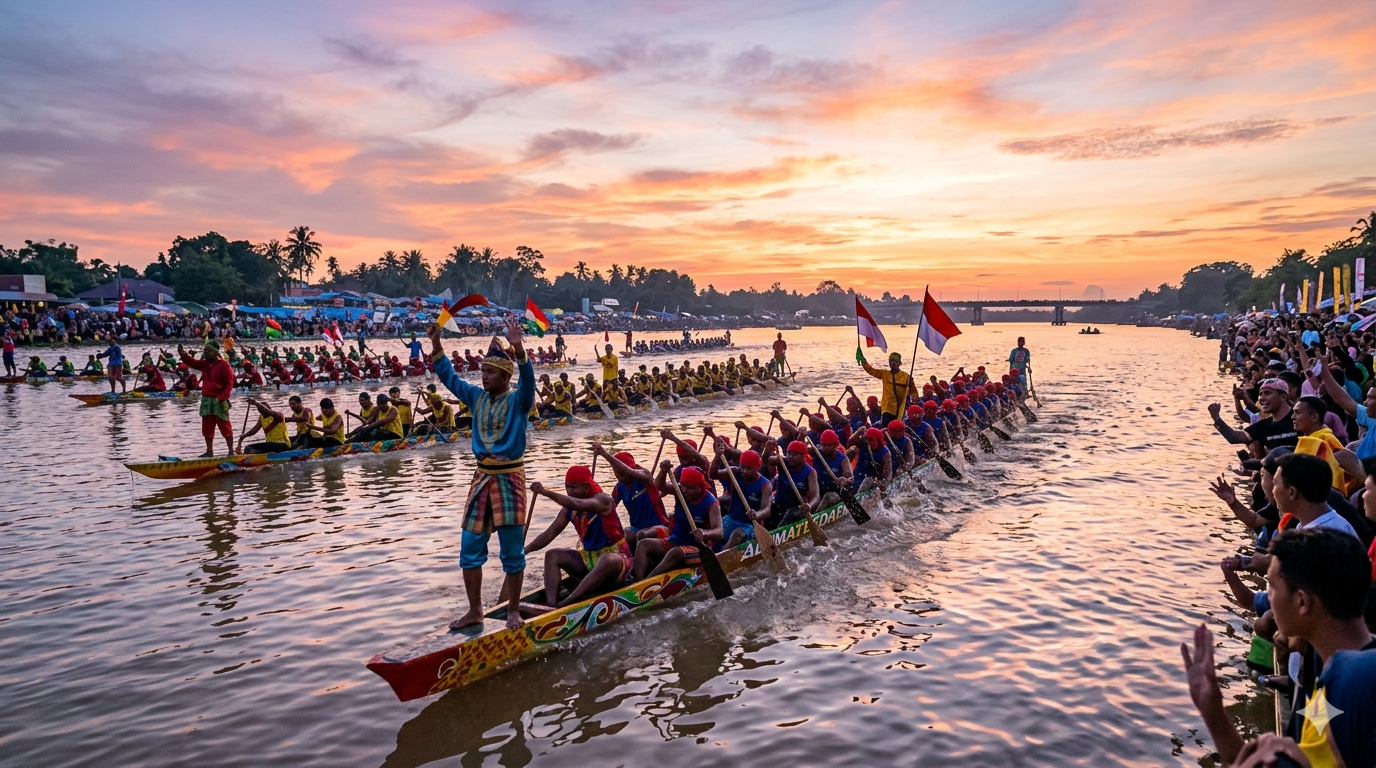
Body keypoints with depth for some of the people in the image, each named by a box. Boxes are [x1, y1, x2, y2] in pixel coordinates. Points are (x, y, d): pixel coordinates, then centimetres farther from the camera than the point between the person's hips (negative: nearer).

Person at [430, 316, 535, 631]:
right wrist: (436, 345, 3)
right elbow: (449, 377, 14)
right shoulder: (477, 397, 9)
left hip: (509, 478, -6)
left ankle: (513, 611, 17)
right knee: (470, 549, 8)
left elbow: (528, 379, -25)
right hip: (482, 478, 6)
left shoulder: (518, 400, -6)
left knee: (512, 551, 3)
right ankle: (475, 610, 21)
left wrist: (518, 348, -40)